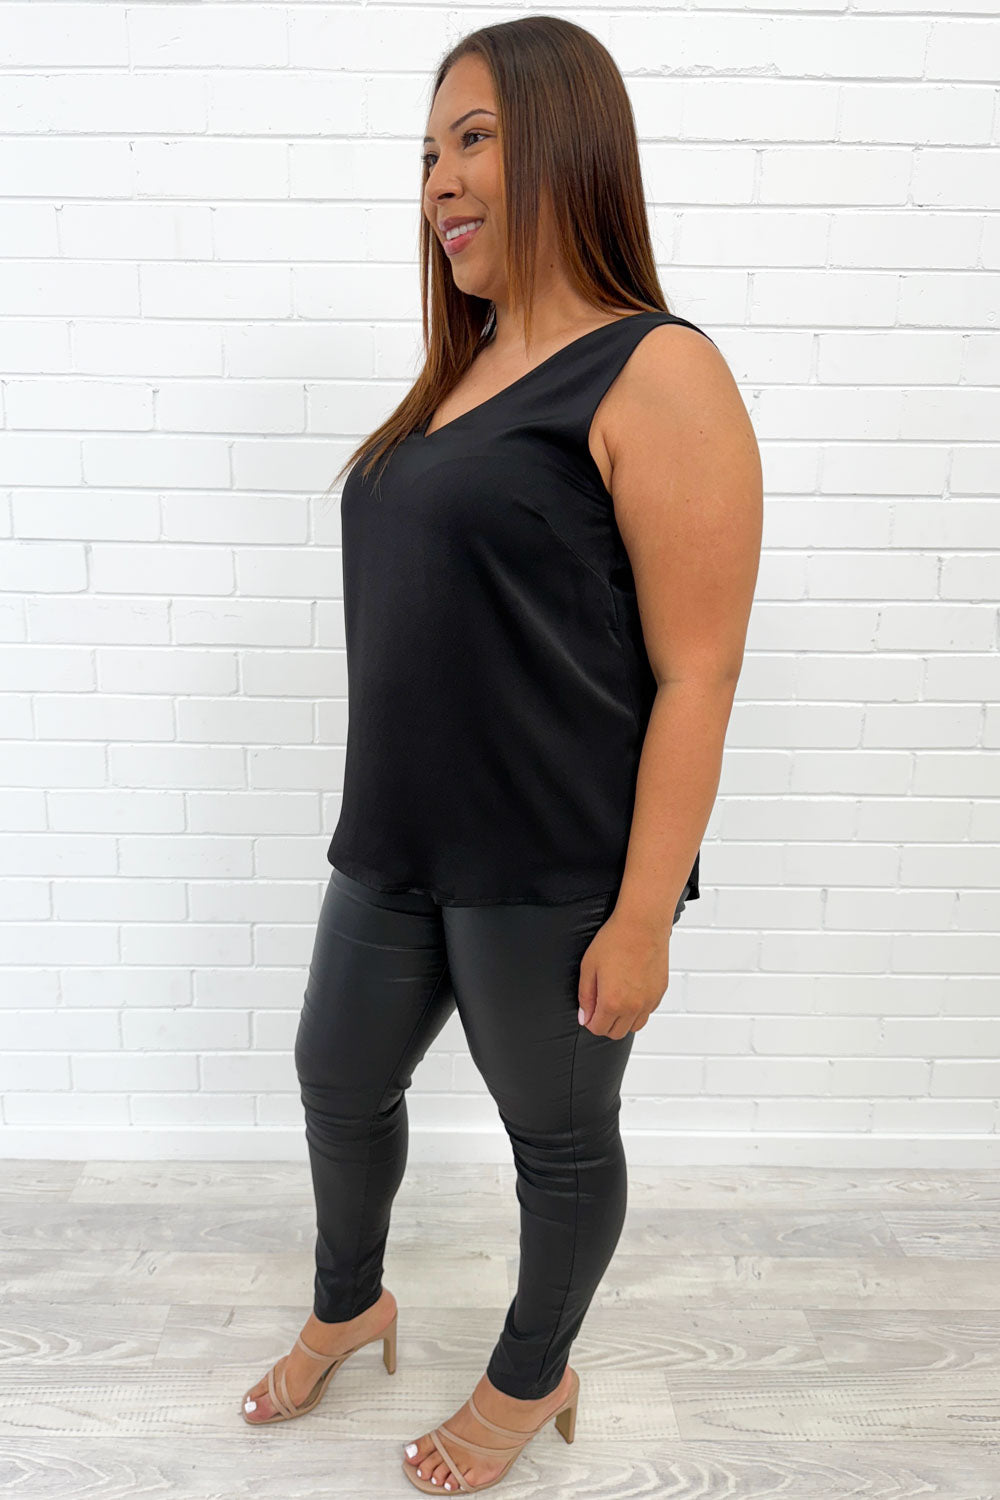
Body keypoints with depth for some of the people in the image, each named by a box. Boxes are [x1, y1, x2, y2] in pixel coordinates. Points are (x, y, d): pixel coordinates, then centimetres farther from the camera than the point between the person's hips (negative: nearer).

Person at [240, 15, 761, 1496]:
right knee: (340, 1084, 21)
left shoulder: (657, 375, -13)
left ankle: (534, 1380, 43)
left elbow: (697, 674, -17)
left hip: (551, 875, -8)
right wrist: (388, 819, 17)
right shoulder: (457, 379, 11)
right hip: (396, 847, 8)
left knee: (561, 1135, 15)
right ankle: (350, 1306, 51)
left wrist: (642, 919, -17)